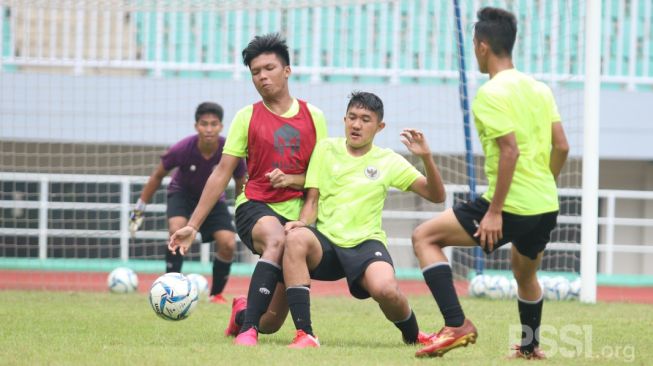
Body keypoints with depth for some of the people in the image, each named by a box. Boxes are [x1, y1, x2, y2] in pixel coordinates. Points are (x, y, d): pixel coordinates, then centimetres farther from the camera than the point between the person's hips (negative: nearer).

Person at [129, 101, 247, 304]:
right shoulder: (183, 149, -29)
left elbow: (240, 183, -6)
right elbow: (158, 175, -10)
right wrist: (139, 208, -5)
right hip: (182, 192, -1)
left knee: (228, 243, -16)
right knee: (177, 229, -30)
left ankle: (216, 293, 8)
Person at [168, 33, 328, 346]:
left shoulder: (313, 117, 6)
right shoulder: (247, 117, 3)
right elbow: (222, 174, 3)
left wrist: (291, 179, -13)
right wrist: (192, 225, -2)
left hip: (297, 214, 2)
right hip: (255, 206, -2)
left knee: (273, 322, 2)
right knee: (277, 240, -42)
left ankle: (243, 313, 41)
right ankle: (247, 331, -43)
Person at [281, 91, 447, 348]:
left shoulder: (389, 161, 7)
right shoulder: (326, 149, 9)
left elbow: (436, 195, 5)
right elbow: (312, 200, 7)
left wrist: (426, 157, -11)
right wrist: (303, 221, -15)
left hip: (366, 242, -1)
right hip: (326, 241, 1)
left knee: (385, 289, -33)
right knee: (296, 239, -36)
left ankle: (413, 335, 4)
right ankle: (304, 334, -35)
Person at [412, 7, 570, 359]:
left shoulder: (491, 93, -12)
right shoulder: (539, 89, 11)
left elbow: (510, 150, -21)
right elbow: (561, 147, 10)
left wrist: (495, 211, -19)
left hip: (512, 207, -8)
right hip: (546, 207, 8)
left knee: (424, 237, 2)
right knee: (525, 273, 34)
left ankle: (456, 324, -9)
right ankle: (530, 346, 49)